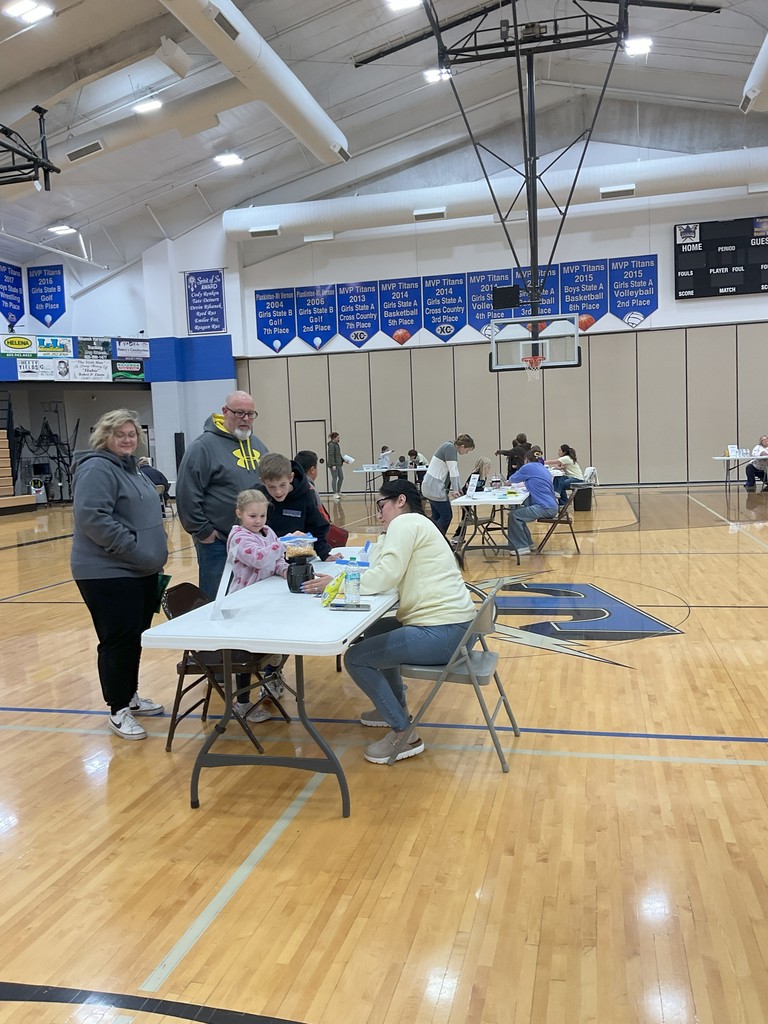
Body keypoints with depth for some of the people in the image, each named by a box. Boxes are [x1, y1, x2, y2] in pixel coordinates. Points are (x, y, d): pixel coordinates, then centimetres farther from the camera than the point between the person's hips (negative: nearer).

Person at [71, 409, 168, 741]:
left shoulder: (130, 468, 17)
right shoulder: (97, 469, -14)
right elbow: (93, 518, -25)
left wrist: (154, 554, 14)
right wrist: (134, 549, -23)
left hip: (141, 571, 9)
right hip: (109, 573, -9)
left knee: (136, 637, 16)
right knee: (119, 639, -3)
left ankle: (130, 696, 30)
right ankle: (118, 710, 9)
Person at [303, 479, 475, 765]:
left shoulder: (405, 522, -8)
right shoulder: (414, 525, 22)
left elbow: (385, 577, -19)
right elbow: (376, 565, 16)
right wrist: (385, 536, 15)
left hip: (441, 631, -11)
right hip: (447, 626, 11)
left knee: (355, 657, -8)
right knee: (374, 633, 28)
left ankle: (403, 733, -1)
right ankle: (394, 708, 36)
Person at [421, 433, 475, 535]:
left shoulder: (453, 449, 15)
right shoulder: (450, 448, -16)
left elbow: (455, 470, 17)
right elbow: (452, 470, -20)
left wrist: (459, 489, 14)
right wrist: (455, 489, -17)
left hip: (431, 487, 10)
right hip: (435, 487, -10)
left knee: (437, 517, 11)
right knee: (446, 516, -4)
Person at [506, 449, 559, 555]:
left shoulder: (528, 467, -4)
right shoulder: (543, 468, 20)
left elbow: (513, 479, 12)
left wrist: (509, 481, 33)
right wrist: (525, 483, 44)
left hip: (545, 508, -9)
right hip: (552, 507, 9)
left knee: (514, 515, -12)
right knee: (518, 511, 19)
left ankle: (521, 547, -12)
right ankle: (527, 543, 24)